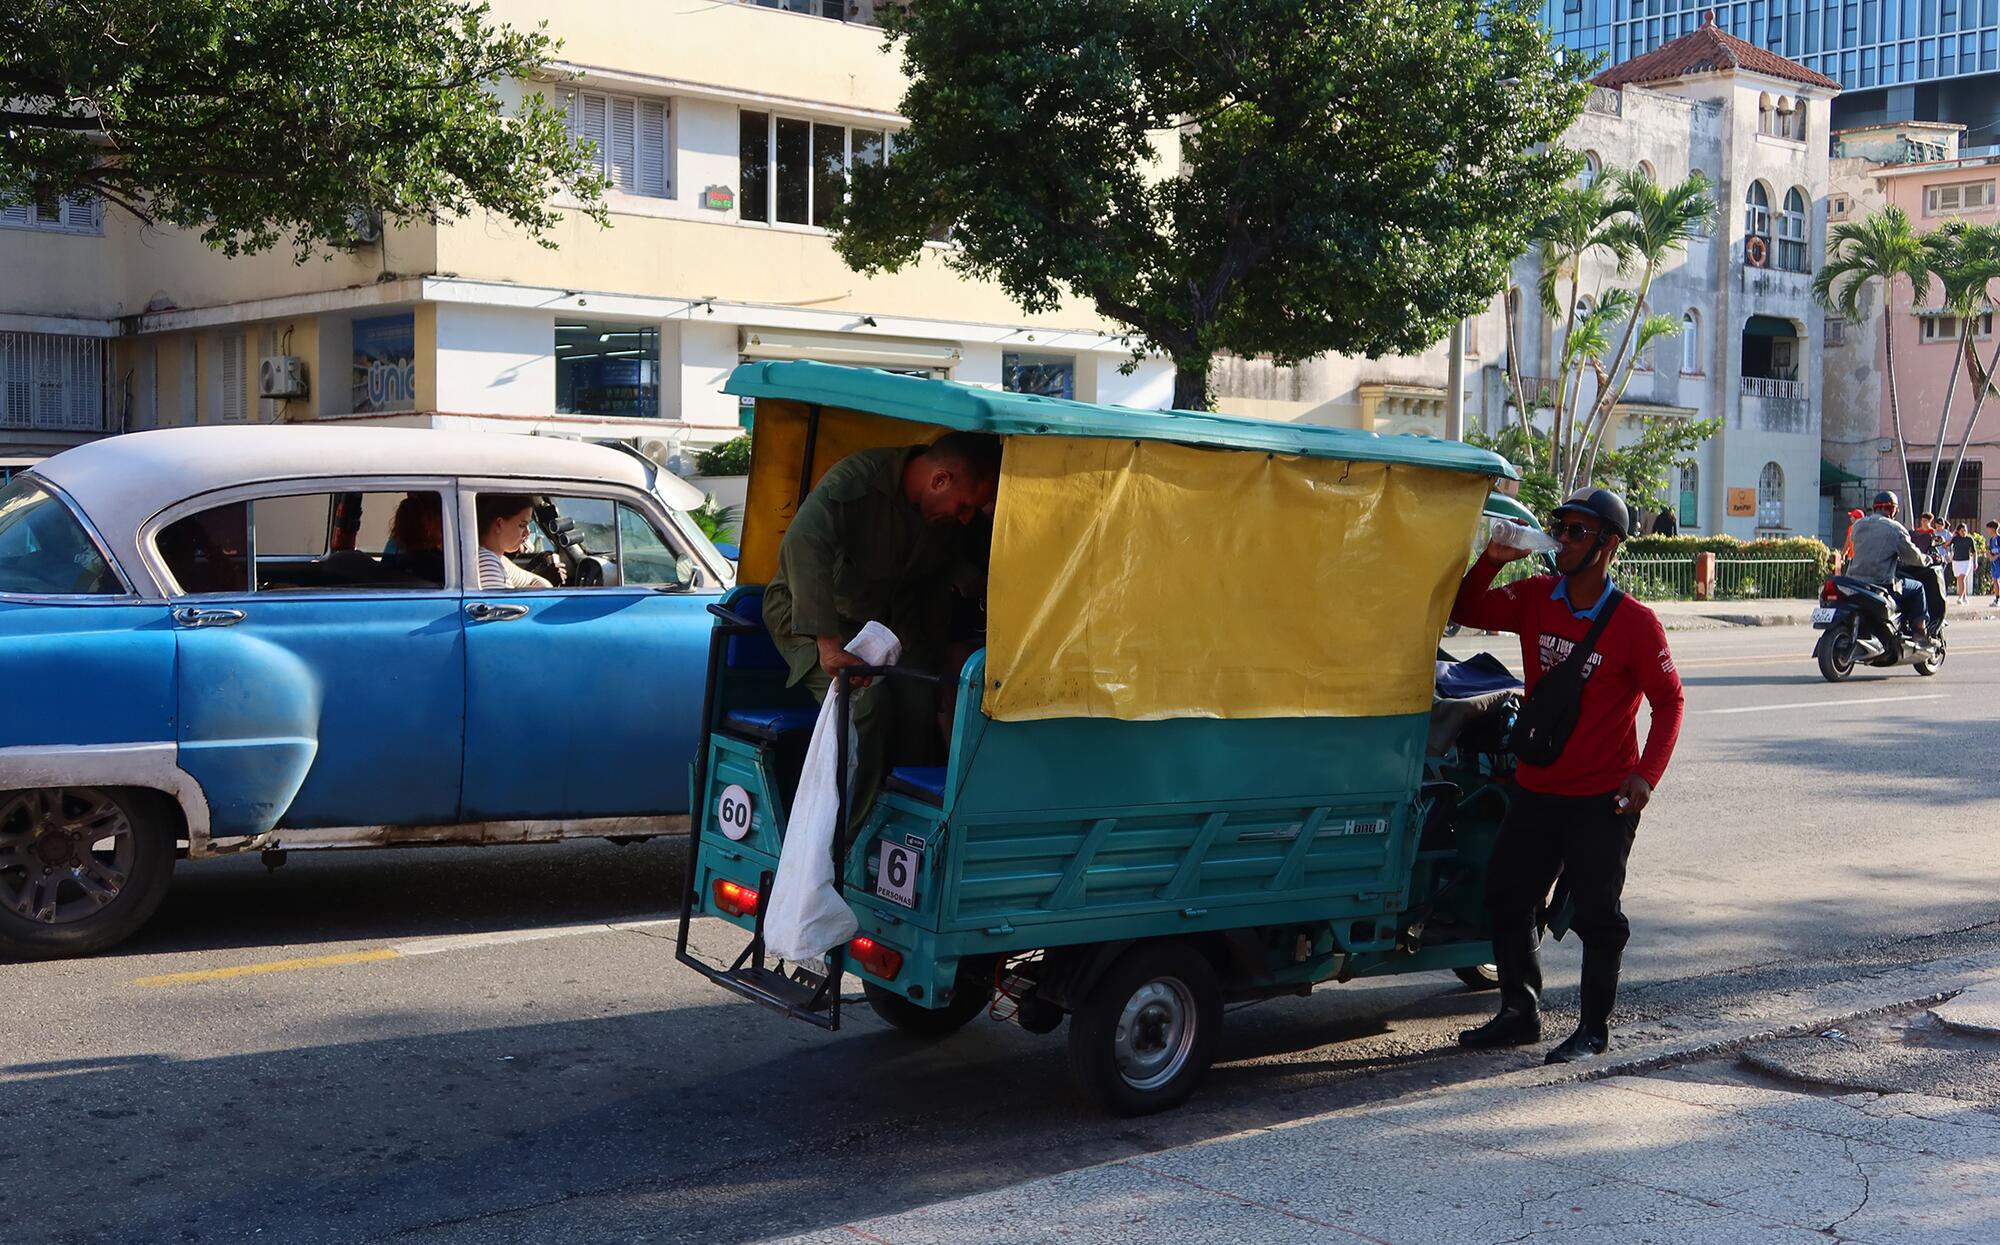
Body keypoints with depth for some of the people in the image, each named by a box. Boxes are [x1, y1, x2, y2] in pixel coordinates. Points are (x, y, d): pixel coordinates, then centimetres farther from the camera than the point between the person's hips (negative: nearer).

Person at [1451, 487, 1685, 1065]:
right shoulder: (1535, 598, 0)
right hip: (1534, 789, 6)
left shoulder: (1635, 622, -13)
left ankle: (1594, 1028, 18)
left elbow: (1669, 701, -10)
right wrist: (1491, 560, -10)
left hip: (1602, 799, -6)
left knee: (1597, 915, 4)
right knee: (1505, 898, 12)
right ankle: (1519, 1013, 27)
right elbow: (1466, 610, 7)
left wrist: (1646, 775, -20)